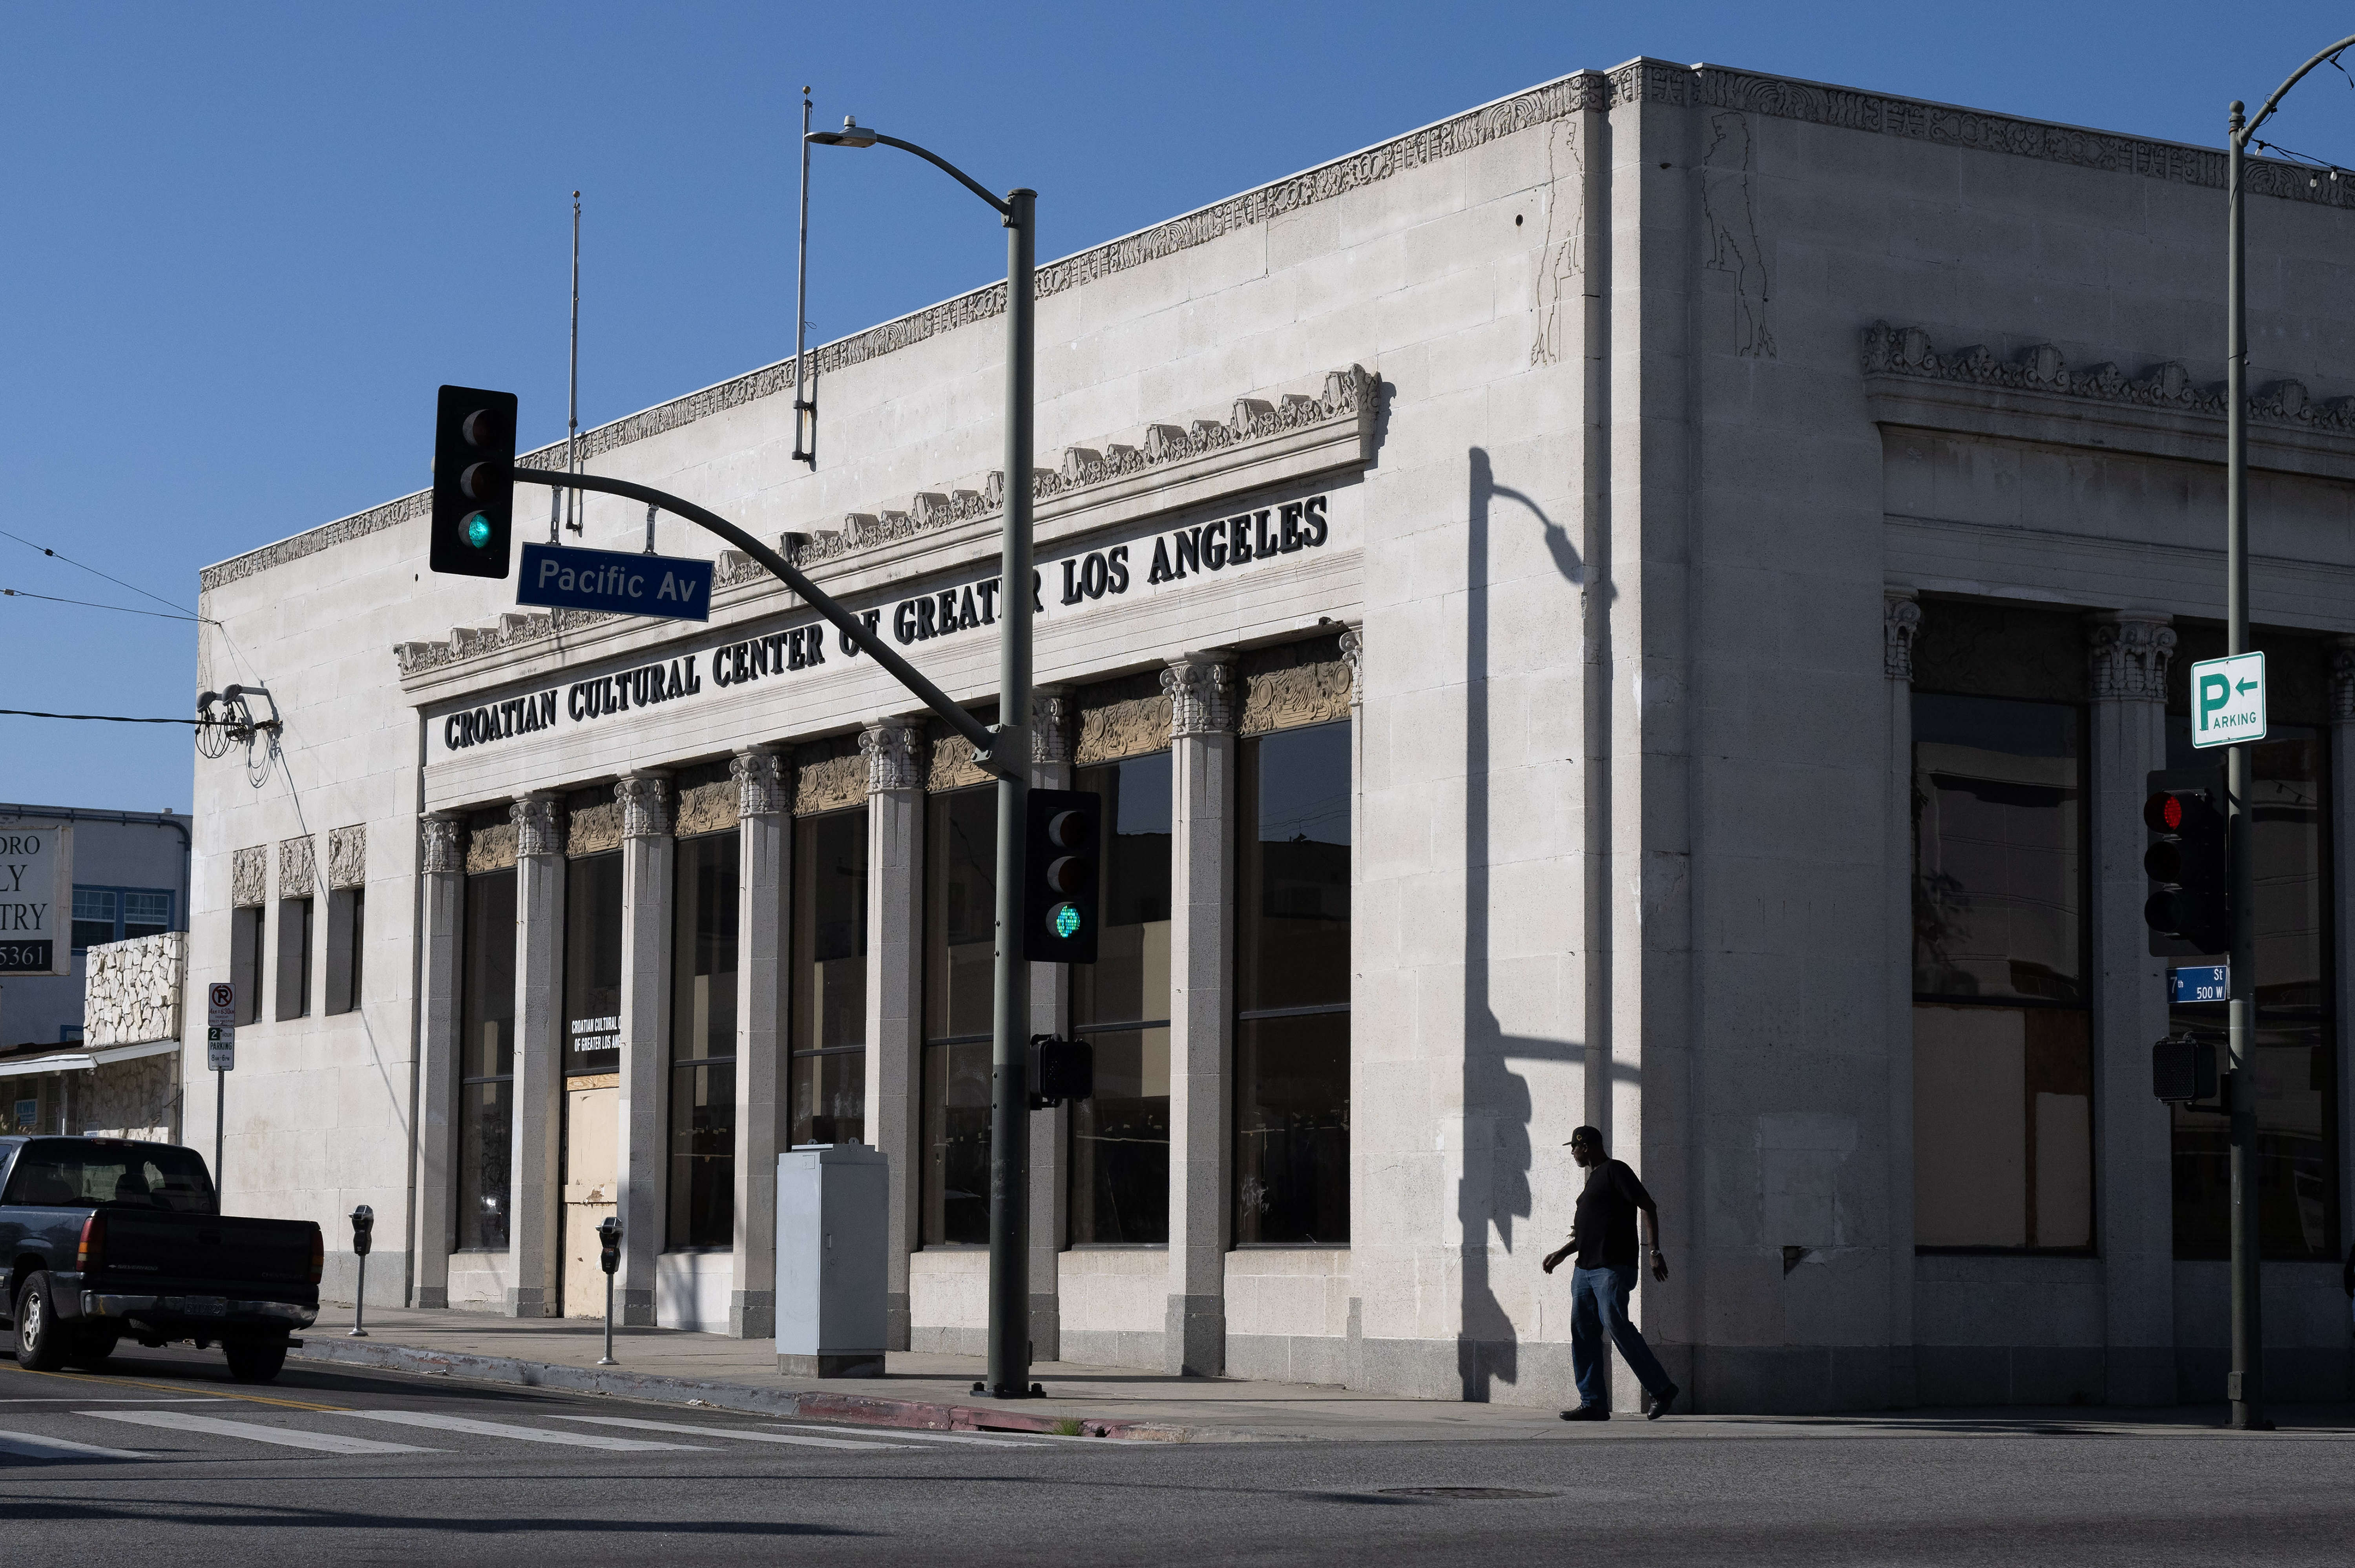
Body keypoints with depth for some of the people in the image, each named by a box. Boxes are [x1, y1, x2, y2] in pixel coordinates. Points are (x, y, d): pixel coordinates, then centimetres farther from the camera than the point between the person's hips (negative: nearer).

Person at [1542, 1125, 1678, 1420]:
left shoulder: (1615, 1171, -5)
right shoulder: (1594, 1179, 23)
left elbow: (1648, 1207, -12)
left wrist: (1654, 1251, -20)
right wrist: (1562, 1253, 27)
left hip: (1612, 1268, -10)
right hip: (1585, 1268, 10)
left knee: (1616, 1325, -18)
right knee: (1583, 1332, 2)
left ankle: (1662, 1390, -10)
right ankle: (1593, 1403, 2)